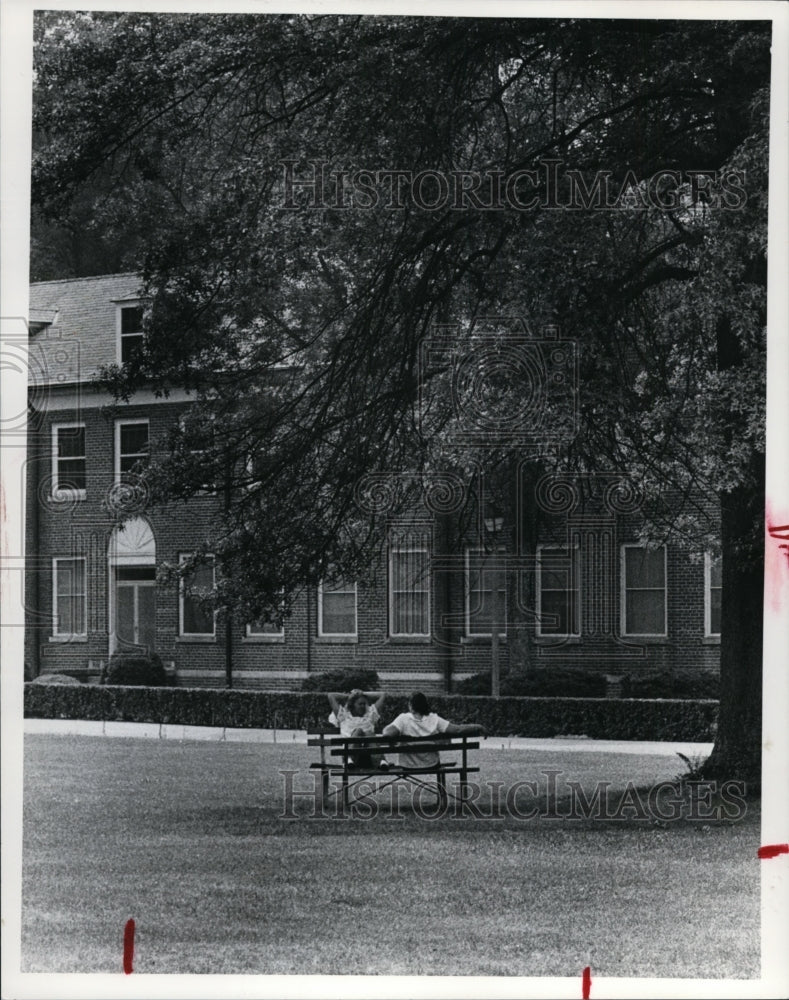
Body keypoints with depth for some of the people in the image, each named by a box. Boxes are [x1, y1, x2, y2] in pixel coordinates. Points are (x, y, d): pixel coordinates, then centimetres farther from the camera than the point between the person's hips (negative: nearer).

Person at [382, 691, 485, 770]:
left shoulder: (403, 719, -19)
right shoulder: (434, 719, -14)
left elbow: (387, 734, -32)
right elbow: (457, 730, -15)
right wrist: (478, 728, -3)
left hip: (408, 767, -2)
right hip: (431, 766, 2)